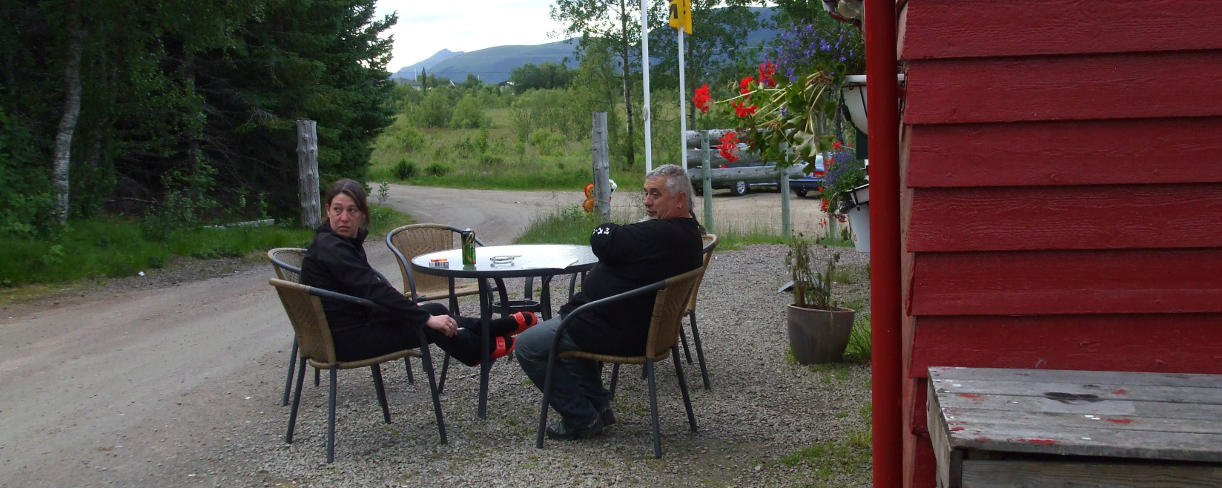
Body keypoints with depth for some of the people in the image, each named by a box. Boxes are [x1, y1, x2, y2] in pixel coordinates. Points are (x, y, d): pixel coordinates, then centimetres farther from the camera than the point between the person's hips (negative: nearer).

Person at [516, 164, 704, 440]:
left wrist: (605, 229, -2)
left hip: (614, 332, -11)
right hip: (640, 327, 11)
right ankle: (598, 405, 28)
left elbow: (601, 242, -23)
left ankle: (582, 420, 4)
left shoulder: (660, 234, -27)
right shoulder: (689, 234, 8)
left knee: (528, 346, -1)